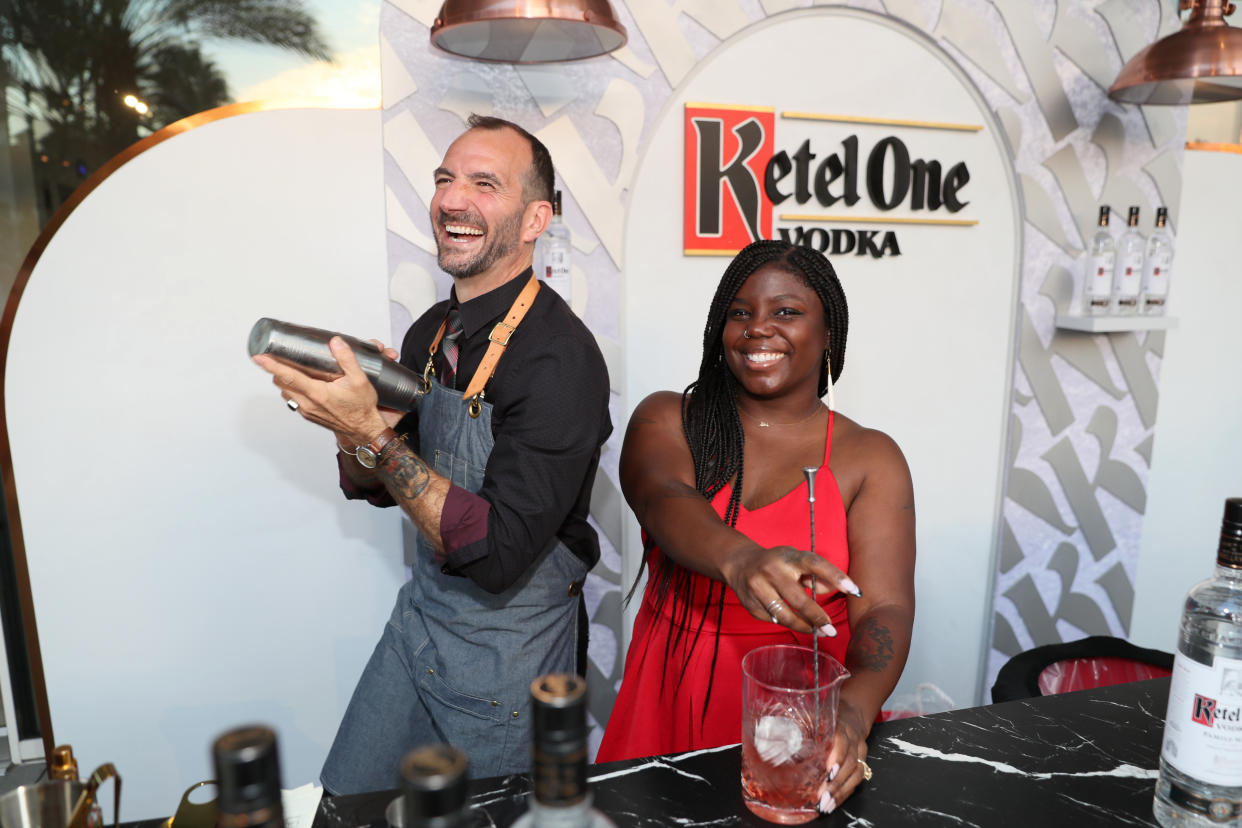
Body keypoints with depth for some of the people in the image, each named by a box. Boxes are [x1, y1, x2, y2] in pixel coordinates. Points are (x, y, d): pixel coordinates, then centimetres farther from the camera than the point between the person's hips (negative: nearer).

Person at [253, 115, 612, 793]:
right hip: (419, 615, 7)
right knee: (345, 801, 23)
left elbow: (497, 554, -30)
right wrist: (347, 420, -14)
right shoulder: (430, 334, 0)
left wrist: (374, 434, -32)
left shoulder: (560, 360, -26)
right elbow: (374, 487, 7)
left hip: (507, 648, -7)